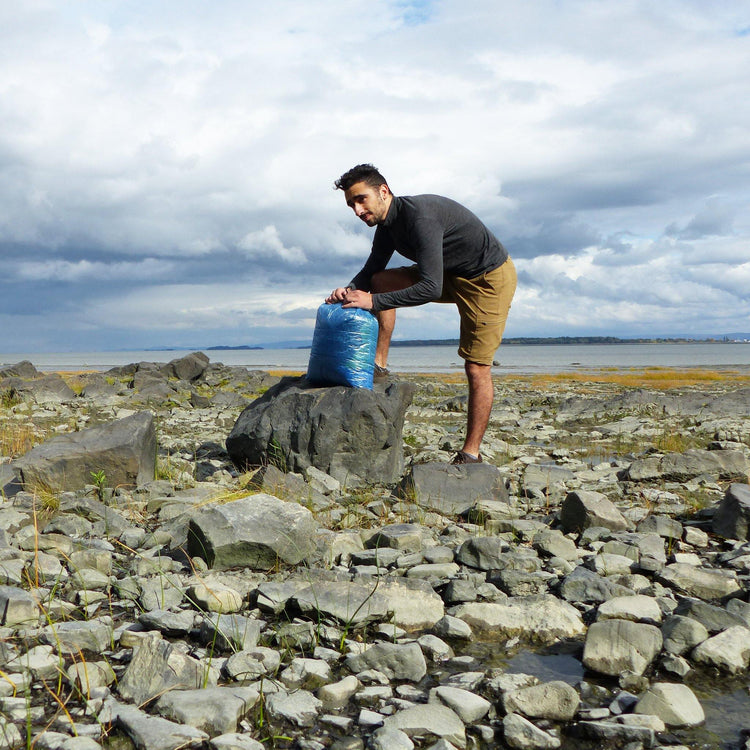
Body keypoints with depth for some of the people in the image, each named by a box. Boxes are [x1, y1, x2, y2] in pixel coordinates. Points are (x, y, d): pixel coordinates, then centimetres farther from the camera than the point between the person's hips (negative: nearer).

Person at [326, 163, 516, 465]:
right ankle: (379, 364, 1)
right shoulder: (387, 224, -2)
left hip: (490, 276, -9)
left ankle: (471, 455, -6)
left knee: (476, 368, -11)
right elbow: (372, 270, 10)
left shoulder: (420, 216, -31)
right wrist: (349, 290, -12)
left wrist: (373, 301, -34)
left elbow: (431, 288, -38)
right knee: (381, 282, -2)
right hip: (451, 276, 9)